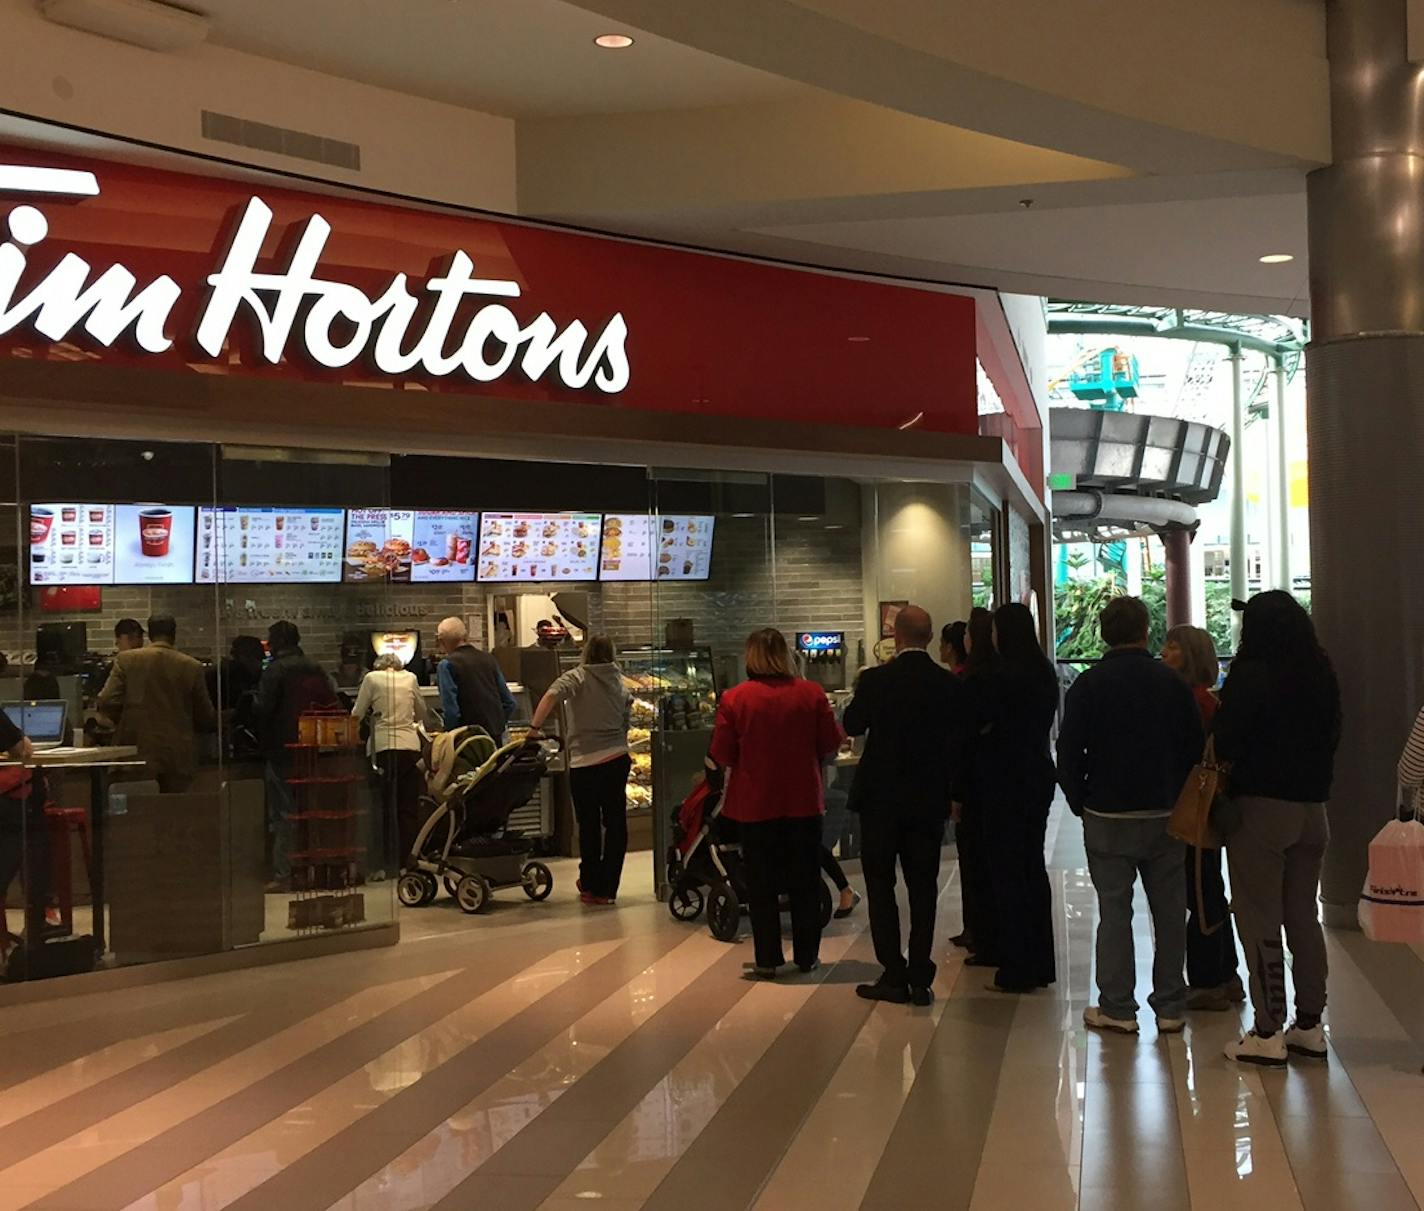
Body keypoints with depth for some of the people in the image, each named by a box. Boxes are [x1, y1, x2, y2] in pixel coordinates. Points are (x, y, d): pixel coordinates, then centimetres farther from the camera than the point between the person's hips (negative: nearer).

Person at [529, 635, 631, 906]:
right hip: (618, 759, 3)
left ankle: (591, 885, 18)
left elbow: (551, 695, -22)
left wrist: (535, 727, -16)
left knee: (589, 826, 8)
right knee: (615, 823, 8)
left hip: (585, 762, -3)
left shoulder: (578, 677, -3)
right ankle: (608, 887, 11)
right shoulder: (620, 683, 11)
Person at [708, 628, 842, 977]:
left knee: (762, 883, 10)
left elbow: (721, 756, -8)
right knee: (805, 882, 14)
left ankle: (768, 959, 13)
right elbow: (830, 743, 1)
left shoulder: (734, 699, -11)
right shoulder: (812, 694, -7)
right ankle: (807, 956, 20)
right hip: (804, 801, 1)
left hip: (755, 804, -1)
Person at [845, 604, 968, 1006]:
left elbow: (852, 724, 3)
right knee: (923, 890, 8)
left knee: (880, 886, 8)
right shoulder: (951, 685, -4)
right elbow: (959, 744, 2)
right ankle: (920, 980, 9)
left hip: (881, 799, -3)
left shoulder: (876, 680, -12)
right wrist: (953, 793, 13)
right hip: (929, 801, 3)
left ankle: (894, 976, 6)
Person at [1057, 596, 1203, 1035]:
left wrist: (1081, 803, 7)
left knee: (1114, 910, 3)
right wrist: (1182, 801, 15)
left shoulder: (1089, 685, -6)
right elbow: (1197, 748, 5)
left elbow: (1068, 752, -5)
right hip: (1166, 814, 2)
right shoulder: (1172, 682, 0)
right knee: (1169, 910, 9)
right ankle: (1170, 1007, 13)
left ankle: (1117, 1007, 5)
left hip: (1108, 817, -2)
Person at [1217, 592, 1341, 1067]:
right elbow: (1332, 735, 14)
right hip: (1311, 808, 6)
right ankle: (1309, 1025, 18)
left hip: (1261, 807, -6)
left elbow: (1225, 743, -13)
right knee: (1303, 916, 14)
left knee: (1260, 921, -1)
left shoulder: (1251, 675, -13)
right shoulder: (1321, 675, 6)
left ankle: (1268, 1033, 0)